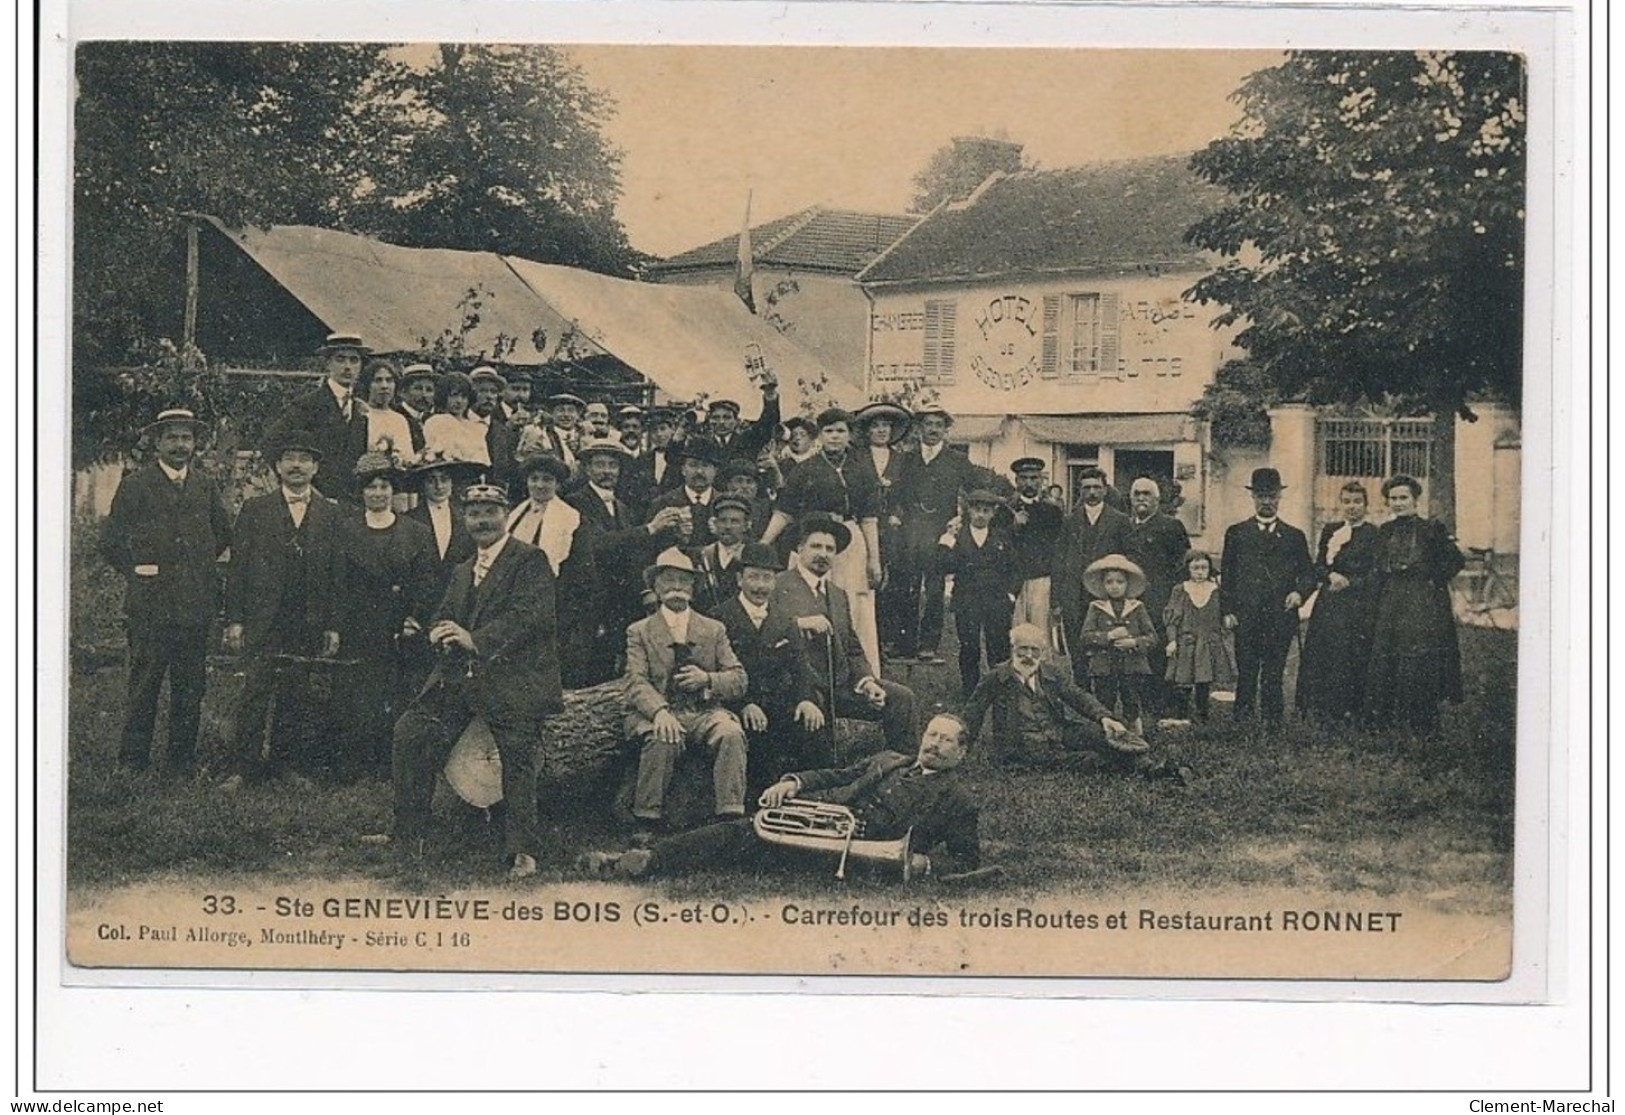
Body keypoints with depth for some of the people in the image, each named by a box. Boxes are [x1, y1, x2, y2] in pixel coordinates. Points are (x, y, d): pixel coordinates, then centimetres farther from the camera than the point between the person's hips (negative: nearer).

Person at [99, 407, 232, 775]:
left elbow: (223, 533, 25)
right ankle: (133, 761, 5)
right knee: (144, 684, -2)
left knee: (191, 686, 7)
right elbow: (112, 541, 0)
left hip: (196, 603, 4)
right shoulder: (135, 486, -2)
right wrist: (136, 572, 0)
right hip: (150, 603, -4)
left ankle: (182, 759, 15)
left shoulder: (205, 486, 11)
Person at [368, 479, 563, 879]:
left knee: (517, 761, -9)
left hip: (513, 680, -7)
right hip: (459, 678, 7)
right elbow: (443, 618, 18)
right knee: (411, 733, -5)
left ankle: (520, 851, 1)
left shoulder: (530, 561, -3)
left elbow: (529, 616, -16)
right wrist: (440, 633, -8)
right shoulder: (463, 572, 23)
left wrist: (475, 640, -25)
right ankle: (407, 833, 2)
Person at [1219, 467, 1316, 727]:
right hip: (1246, 616, 0)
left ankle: (1272, 723, 4)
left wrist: (1299, 592, -8)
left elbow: (1308, 573, 14)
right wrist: (1228, 610, -1)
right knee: (1246, 673, -2)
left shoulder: (1294, 536, 14)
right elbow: (1227, 575, 9)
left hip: (1280, 617, 0)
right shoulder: (1237, 533, 12)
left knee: (1274, 674, 0)